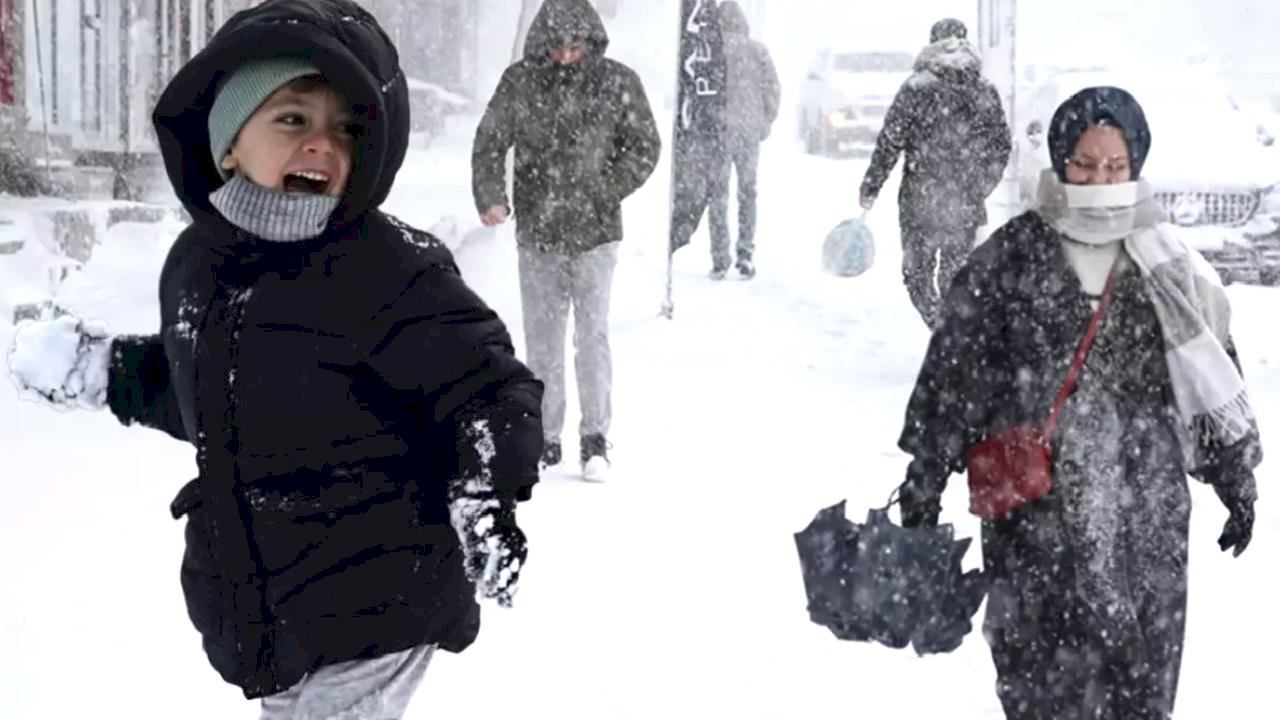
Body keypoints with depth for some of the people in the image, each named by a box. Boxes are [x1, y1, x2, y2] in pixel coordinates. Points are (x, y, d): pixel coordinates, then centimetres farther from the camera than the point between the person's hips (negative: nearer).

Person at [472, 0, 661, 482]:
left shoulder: (617, 84, -2)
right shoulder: (519, 83, 1)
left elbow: (644, 146, 4)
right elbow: (489, 143, 6)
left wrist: (607, 193, -6)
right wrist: (490, 197, -9)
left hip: (595, 233, -2)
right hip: (537, 234, 2)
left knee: (592, 335, -5)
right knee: (541, 339, 7)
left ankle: (595, 438, 6)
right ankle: (546, 439, 17)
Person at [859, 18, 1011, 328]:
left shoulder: (916, 88, -7)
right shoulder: (986, 92, 4)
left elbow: (889, 143, -6)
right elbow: (1002, 146, 10)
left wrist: (870, 187, 2)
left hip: (920, 200, -3)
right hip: (967, 203, 3)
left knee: (918, 273, 7)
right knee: (955, 277, 15)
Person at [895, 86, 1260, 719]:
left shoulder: (1168, 267, 5)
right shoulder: (1010, 258, 0)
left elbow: (1215, 377, 12)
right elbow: (955, 369, 3)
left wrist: (1237, 480, 14)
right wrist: (926, 476, 3)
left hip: (1146, 506, 2)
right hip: (1034, 506, -1)